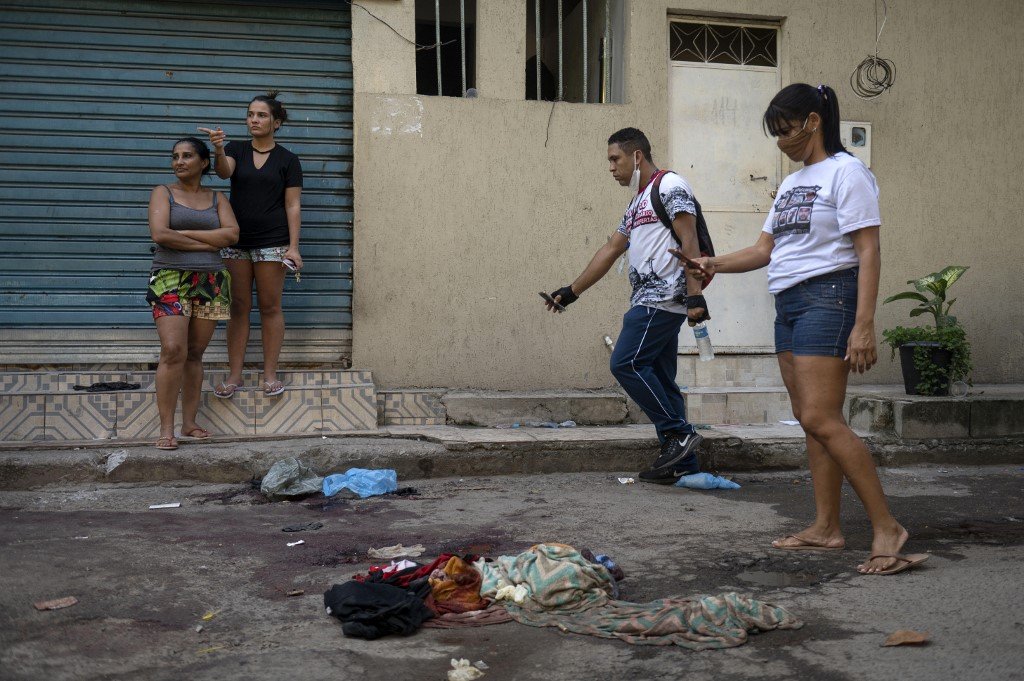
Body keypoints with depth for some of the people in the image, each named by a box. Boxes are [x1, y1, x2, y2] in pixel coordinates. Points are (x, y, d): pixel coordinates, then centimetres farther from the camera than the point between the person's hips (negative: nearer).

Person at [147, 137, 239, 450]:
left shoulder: (216, 198, 14)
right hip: (170, 279, -3)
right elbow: (159, 234, -10)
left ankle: (190, 422, 10)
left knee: (195, 354, 4)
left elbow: (231, 234, -3)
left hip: (210, 282, 3)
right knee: (173, 352, -14)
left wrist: (185, 233, -8)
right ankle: (166, 428, -11)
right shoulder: (163, 193, 6)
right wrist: (206, 243, -7)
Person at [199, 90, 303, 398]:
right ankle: (234, 375, 8)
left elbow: (293, 206, -1)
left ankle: (270, 373, 8)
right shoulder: (236, 150, 8)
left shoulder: (287, 159, 3)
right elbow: (223, 171, -14)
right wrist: (218, 150, -36)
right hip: (236, 240, 2)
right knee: (238, 307, 4)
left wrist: (293, 246, -9)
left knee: (270, 307, 1)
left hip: (272, 241, -2)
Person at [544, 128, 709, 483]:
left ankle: (679, 433, -6)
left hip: (664, 297, -10)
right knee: (658, 379, 7)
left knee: (626, 363, -13)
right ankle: (684, 464, 10)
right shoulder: (638, 202, 24)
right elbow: (611, 250, 25)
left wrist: (695, 295, -23)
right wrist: (572, 291, 24)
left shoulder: (670, 185, -4)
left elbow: (689, 241, -14)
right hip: (651, 302, 10)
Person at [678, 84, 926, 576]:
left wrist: (864, 325, -21)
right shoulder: (791, 184, 21)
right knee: (810, 420, 7)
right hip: (788, 304, 9)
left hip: (827, 299, -9)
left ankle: (886, 527, -11)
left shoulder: (845, 172, -6)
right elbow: (765, 250, 19)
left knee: (821, 419, -16)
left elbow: (868, 251, -13)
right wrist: (714, 264, 2)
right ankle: (826, 528, 11)